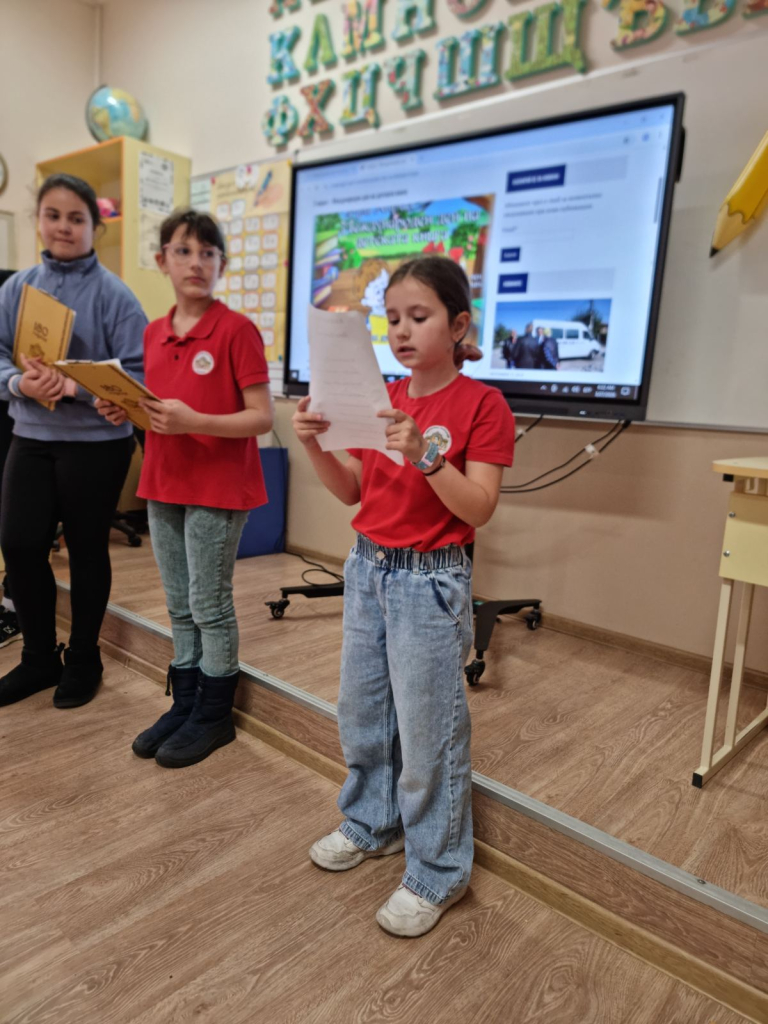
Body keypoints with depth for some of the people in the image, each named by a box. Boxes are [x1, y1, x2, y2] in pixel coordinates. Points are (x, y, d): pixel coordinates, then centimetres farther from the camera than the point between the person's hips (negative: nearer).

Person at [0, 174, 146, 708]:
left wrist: (77, 386, -24)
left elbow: (137, 372, -11)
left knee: (87, 549, 8)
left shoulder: (114, 294, -7)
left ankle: (83, 660, 27)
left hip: (97, 442, -4)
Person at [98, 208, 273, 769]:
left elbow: (261, 417, -14)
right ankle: (184, 704, 32)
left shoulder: (237, 330, -11)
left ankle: (214, 715, 22)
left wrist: (193, 421, -26)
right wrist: (126, 411, -2)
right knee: (179, 606, 16)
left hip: (218, 490, -6)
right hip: (164, 485, 7)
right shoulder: (154, 333, 9)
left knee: (209, 606, 4)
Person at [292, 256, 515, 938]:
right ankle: (373, 823, 42)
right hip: (368, 570, 7)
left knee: (427, 729, 3)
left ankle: (437, 873, 24)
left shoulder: (482, 404, -11)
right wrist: (317, 446, -8)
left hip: (431, 582, -6)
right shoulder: (381, 400, 7)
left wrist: (423, 453, -29)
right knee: (362, 711, 18)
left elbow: (479, 508, -17)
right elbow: (352, 492, 8)